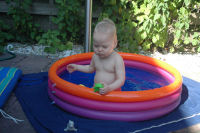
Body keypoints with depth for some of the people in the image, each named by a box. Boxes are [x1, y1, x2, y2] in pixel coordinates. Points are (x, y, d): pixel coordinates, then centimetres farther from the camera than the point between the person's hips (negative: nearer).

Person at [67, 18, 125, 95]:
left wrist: (109, 88, -37)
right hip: (95, 91, 6)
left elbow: (121, 80, -20)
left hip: (112, 93, -5)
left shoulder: (117, 59, -16)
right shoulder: (95, 56, 3)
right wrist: (77, 67, 22)